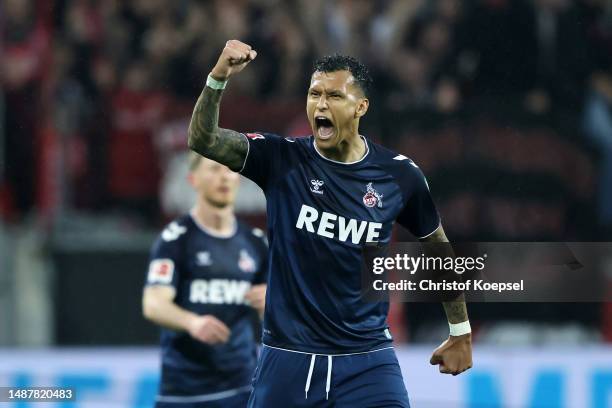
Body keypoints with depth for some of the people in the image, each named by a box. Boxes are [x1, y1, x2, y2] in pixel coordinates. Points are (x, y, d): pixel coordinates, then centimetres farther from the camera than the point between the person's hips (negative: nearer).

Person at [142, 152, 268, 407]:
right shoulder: (176, 239, -2)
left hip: (242, 387, 3)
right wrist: (192, 322, -35)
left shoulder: (255, 242, 13)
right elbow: (153, 305, -14)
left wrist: (269, 302, -6)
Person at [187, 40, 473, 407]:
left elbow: (439, 248, 14)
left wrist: (461, 332, 19)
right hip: (287, 358, 0)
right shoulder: (283, 159, -2)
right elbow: (203, 140, -15)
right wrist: (219, 77, -31)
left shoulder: (398, 174, -1)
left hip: (368, 359, 0)